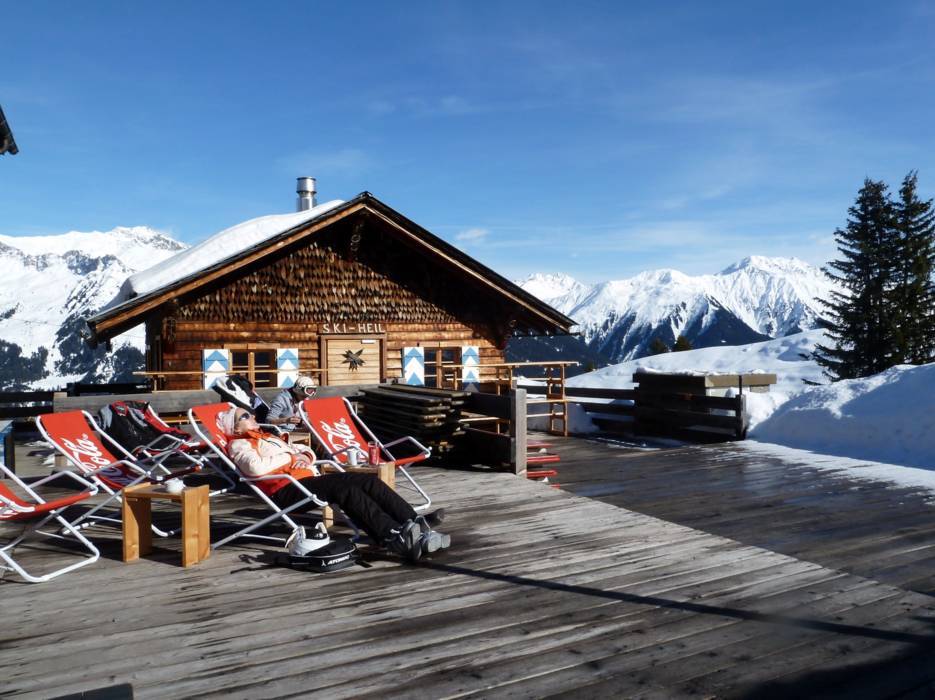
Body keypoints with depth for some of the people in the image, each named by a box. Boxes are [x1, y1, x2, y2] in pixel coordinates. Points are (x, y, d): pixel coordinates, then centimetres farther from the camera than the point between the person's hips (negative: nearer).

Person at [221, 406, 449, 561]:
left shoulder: (269, 437, 33)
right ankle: (393, 537, -46)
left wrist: (306, 457, 9)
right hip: (286, 489, -9)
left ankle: (413, 522, -22)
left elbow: (305, 450, 34)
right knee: (344, 487, -33)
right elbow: (255, 467, -16)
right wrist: (289, 457, -4)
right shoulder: (239, 445, 7)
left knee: (368, 480, -12)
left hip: (309, 479, 9)